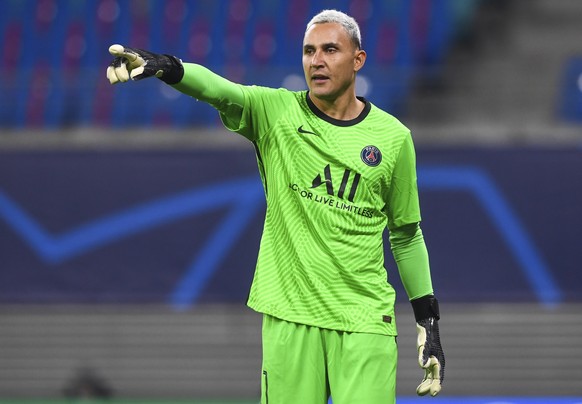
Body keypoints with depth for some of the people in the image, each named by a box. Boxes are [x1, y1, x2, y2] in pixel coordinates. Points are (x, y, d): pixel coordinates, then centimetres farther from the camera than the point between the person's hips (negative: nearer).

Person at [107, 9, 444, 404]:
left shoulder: (393, 137, 5)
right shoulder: (275, 111, 2)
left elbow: (407, 234, 13)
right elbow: (219, 90, -18)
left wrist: (428, 319, 10)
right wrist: (168, 67, -39)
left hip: (366, 323, 0)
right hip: (289, 315, 0)